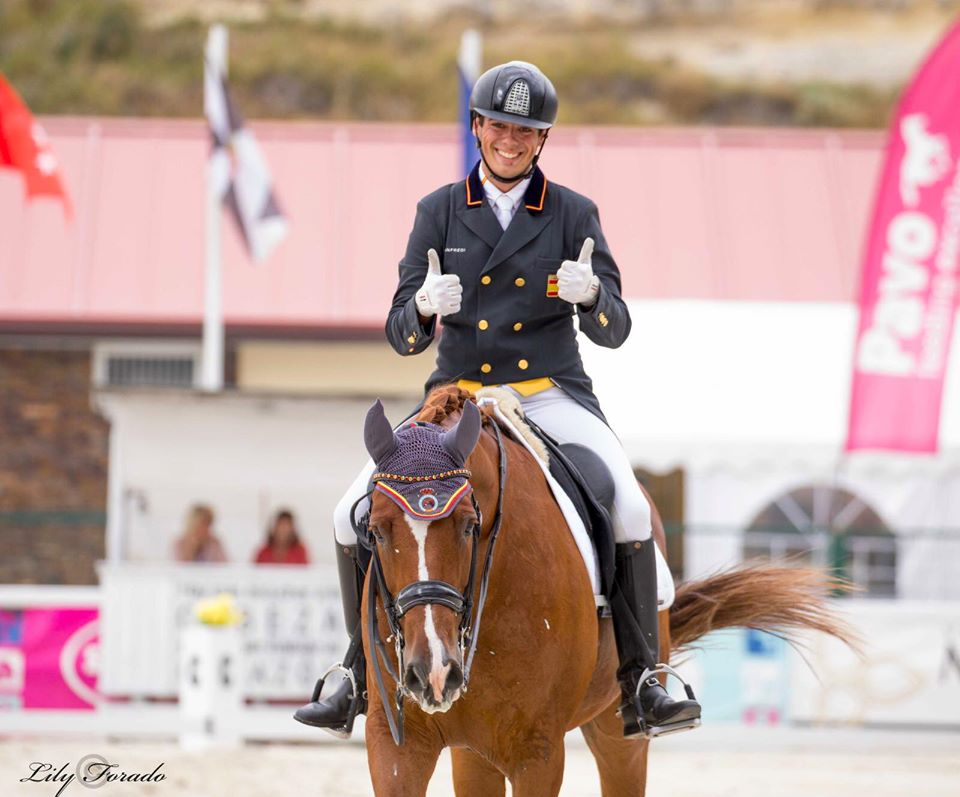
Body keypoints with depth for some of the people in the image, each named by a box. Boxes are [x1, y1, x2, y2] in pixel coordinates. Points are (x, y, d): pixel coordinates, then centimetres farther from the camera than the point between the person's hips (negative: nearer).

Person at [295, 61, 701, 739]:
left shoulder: (573, 214, 3)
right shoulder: (440, 213, 5)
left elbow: (614, 330, 0)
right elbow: (403, 335, 2)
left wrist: (590, 294, -24)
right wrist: (425, 306, -22)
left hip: (551, 396, -2)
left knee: (630, 511, -27)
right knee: (355, 516, -14)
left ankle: (639, 686, -16)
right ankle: (363, 677, 5)